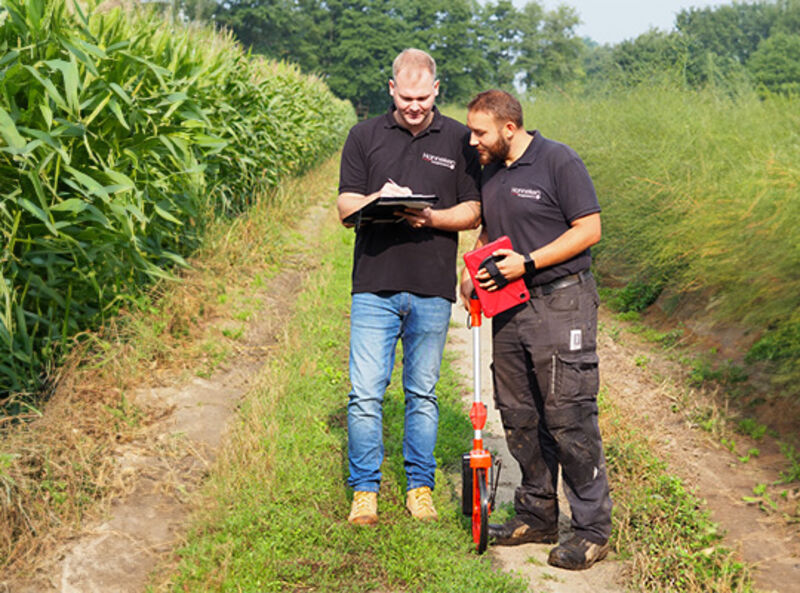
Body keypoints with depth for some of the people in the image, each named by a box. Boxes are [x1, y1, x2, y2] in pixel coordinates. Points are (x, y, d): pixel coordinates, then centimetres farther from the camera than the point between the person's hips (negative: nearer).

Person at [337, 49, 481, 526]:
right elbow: (345, 208, 5)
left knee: (423, 394, 10)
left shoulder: (459, 140, 6)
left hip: (432, 288, 0)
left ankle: (420, 488, 23)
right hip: (375, 284, 0)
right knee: (366, 393, -2)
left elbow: (473, 213, 5)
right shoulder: (365, 136, 7)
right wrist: (376, 200, -17)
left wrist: (431, 218, -14)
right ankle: (365, 490, 12)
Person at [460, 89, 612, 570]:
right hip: (509, 307, 8)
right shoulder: (489, 170, 14)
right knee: (518, 417, 11)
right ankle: (538, 515, 25)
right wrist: (473, 272, 6)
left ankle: (593, 528, 5)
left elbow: (589, 230, -12)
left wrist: (527, 263, -17)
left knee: (569, 417, -6)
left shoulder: (558, 161, -8)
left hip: (561, 305, -7)